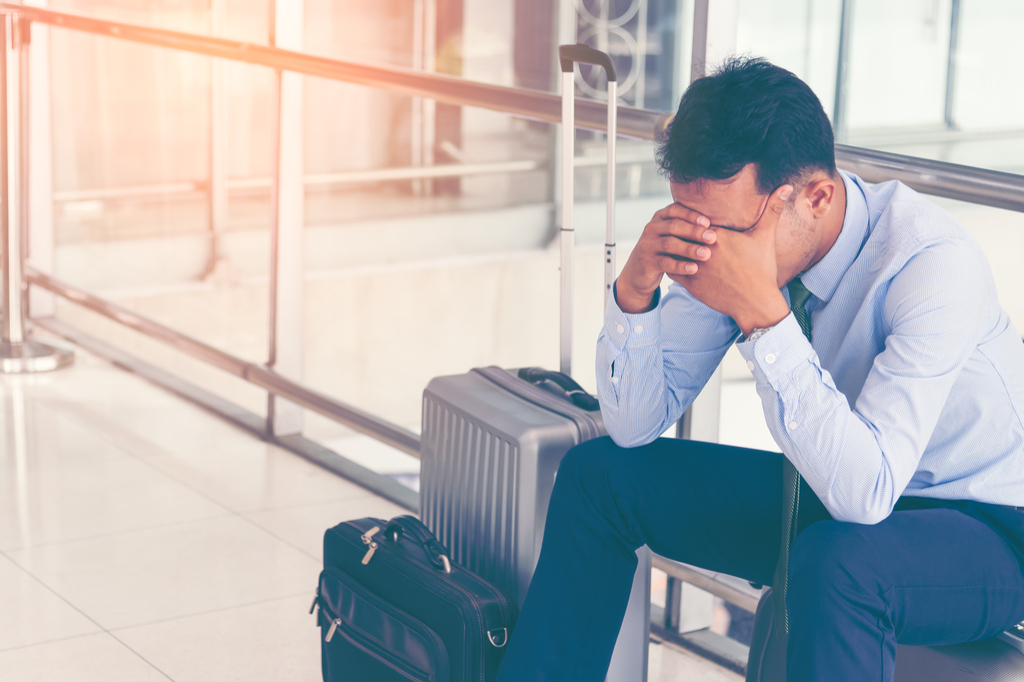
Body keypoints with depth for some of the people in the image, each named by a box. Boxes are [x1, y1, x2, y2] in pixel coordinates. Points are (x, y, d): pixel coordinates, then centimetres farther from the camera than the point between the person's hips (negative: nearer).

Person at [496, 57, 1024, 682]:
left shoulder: (933, 264, -30)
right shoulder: (730, 234, -12)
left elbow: (866, 493, -38)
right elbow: (634, 424, -5)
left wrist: (762, 313, -41)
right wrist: (635, 286, -24)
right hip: (836, 493, 7)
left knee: (836, 560, -40)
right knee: (598, 473, 0)